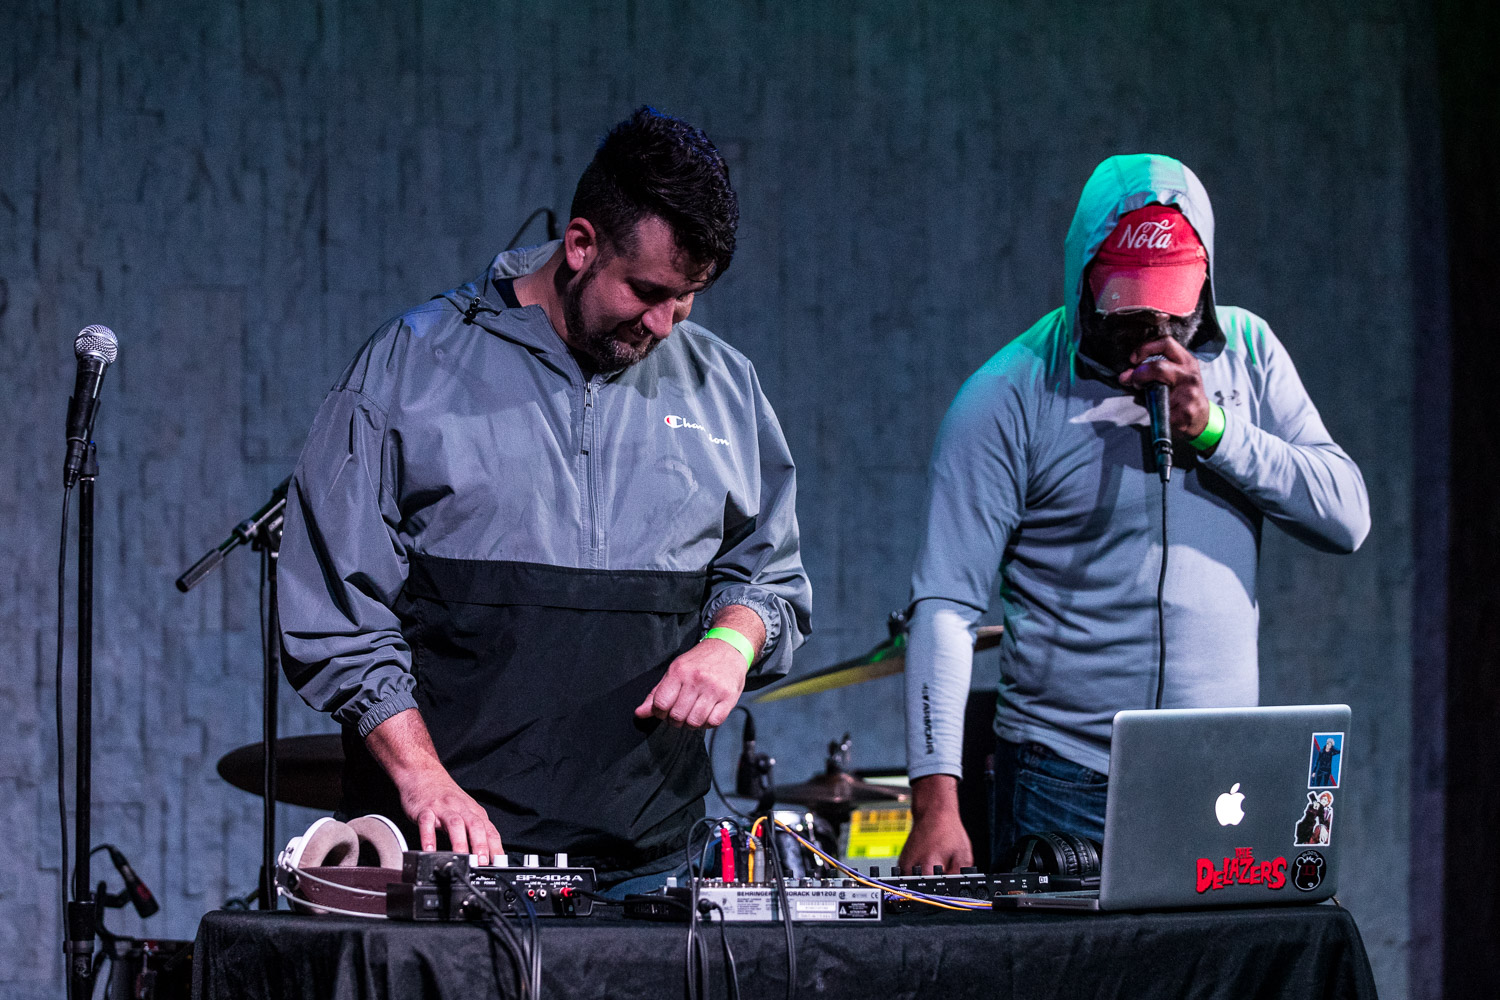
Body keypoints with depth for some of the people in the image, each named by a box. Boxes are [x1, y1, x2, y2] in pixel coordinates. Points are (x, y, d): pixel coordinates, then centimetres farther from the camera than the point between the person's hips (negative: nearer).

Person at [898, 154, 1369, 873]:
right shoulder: (1010, 396, -7)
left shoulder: (1244, 351, 6)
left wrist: (1213, 429, -13)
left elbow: (1347, 517, 2)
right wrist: (936, 802, -20)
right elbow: (945, 605, -11)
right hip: (1066, 786, -3)